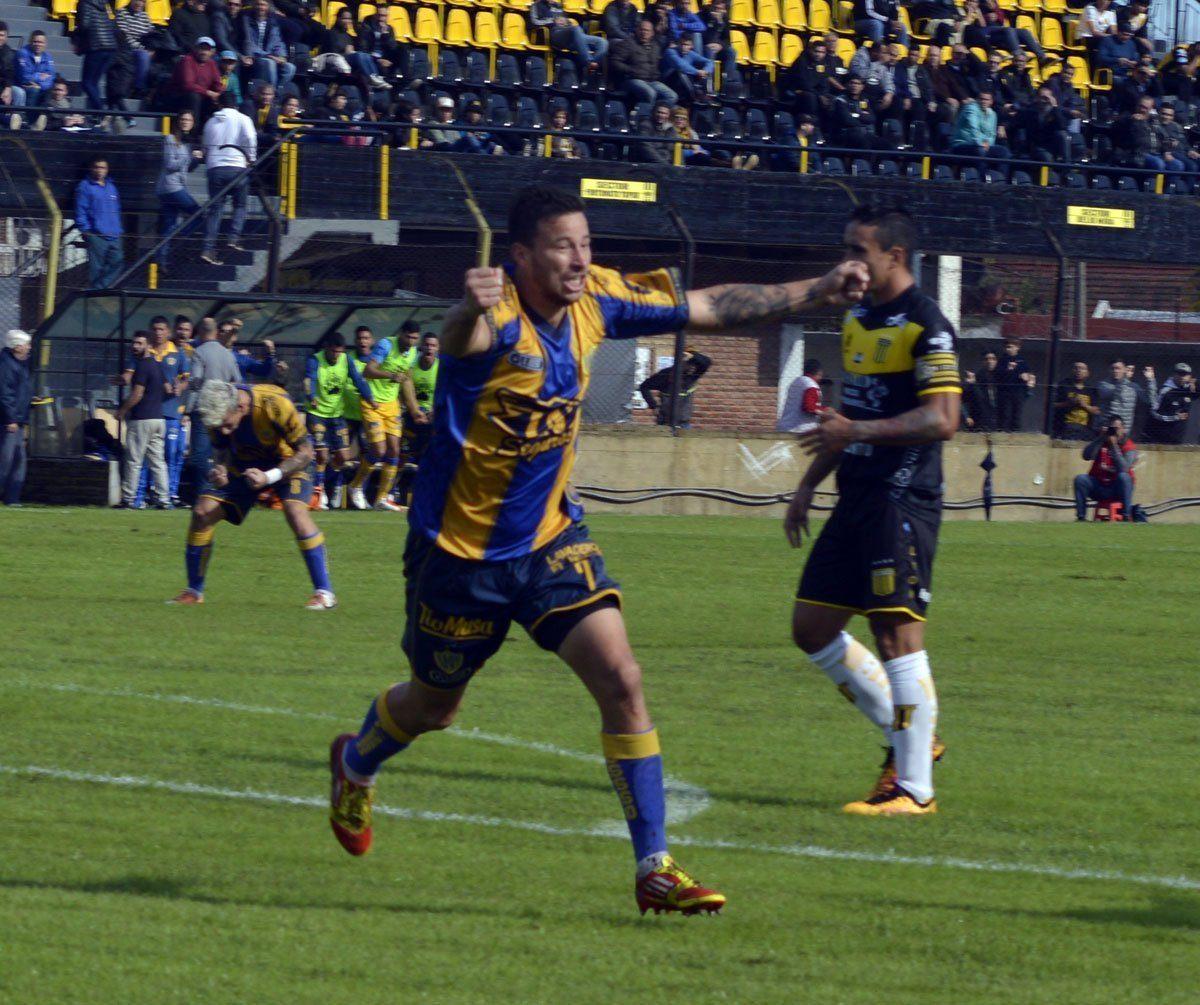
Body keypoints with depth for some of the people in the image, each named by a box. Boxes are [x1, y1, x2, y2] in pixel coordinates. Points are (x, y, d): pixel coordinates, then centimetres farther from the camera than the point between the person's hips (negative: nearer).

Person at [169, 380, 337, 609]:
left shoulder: (275, 404, -35)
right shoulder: (218, 410, -21)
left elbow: (305, 452, -26)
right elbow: (221, 450, -3)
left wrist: (269, 477, -37)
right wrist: (218, 470, -27)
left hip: (288, 461, -4)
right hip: (245, 463, 4)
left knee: (295, 511, -29)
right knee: (202, 512, -7)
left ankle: (324, 593, -21)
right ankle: (193, 592, 10)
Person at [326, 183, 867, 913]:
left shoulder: (596, 300, -8)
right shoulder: (498, 318, -28)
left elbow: (709, 308, 7)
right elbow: (461, 338, -54)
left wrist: (815, 294, 5)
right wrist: (472, 310, -79)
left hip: (550, 538, 4)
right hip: (461, 548, -4)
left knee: (621, 681, -13)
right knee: (434, 707, 17)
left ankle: (655, 868, -9)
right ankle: (354, 766, 51)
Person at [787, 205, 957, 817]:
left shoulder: (926, 326, -12)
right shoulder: (857, 320, 16)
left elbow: (942, 420, -21)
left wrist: (858, 431, -28)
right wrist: (809, 485, 24)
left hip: (903, 501, -10)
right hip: (856, 499, 10)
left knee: (897, 632, -11)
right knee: (812, 628, 9)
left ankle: (914, 787, -6)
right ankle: (909, 736, 20)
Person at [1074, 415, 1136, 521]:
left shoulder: (1129, 447, -5)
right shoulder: (1101, 443, 6)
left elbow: (1123, 468, -22)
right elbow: (1087, 456, -12)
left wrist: (1114, 445, -23)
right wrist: (1100, 438, -15)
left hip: (1117, 490, -3)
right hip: (1099, 487, 3)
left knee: (1124, 476, -33)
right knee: (1080, 479, -21)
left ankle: (1126, 517, -31)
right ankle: (1081, 517, -19)